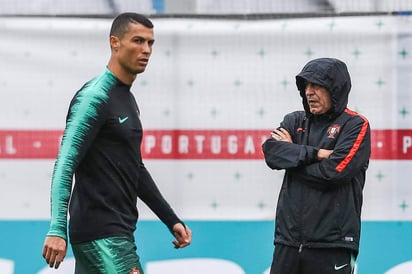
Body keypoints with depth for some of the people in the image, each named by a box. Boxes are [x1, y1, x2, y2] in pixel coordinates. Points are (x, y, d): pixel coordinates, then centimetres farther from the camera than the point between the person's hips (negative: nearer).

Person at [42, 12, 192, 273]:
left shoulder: (127, 99, 17)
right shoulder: (95, 96, -11)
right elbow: (65, 164, -19)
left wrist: (172, 220, 25)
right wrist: (57, 229, -28)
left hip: (118, 230, 9)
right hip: (102, 232, -9)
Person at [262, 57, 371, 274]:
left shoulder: (356, 126, -1)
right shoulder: (295, 121, 14)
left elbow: (333, 171, -14)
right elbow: (271, 151, -4)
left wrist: (292, 153, -2)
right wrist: (315, 153, -13)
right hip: (288, 240, 5)